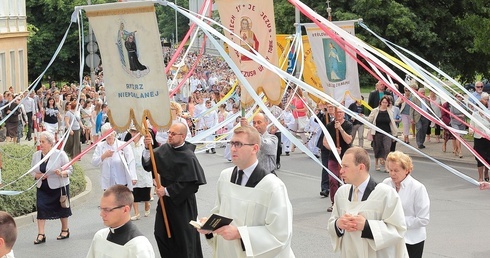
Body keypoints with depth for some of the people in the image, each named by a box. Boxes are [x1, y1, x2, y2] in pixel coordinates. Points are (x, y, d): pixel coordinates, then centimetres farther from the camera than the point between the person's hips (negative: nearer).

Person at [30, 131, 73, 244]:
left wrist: (62, 173, -29)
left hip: (59, 187, -3)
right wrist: (38, 175, -13)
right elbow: (32, 171, 10)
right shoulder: (36, 155, 2)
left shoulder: (60, 154, -11)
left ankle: (65, 230, 31)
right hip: (42, 188, 3)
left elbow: (70, 169, -8)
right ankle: (41, 234, -7)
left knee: (62, 209, 10)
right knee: (41, 208, -9)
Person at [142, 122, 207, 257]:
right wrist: (148, 148, -18)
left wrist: (167, 190, -17)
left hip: (182, 203, -6)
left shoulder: (188, 157, -20)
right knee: (161, 234, 12)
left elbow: (191, 185, -21)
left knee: (183, 238, 4)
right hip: (165, 200, 6)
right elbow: (148, 165, -2)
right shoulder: (164, 149, -1)